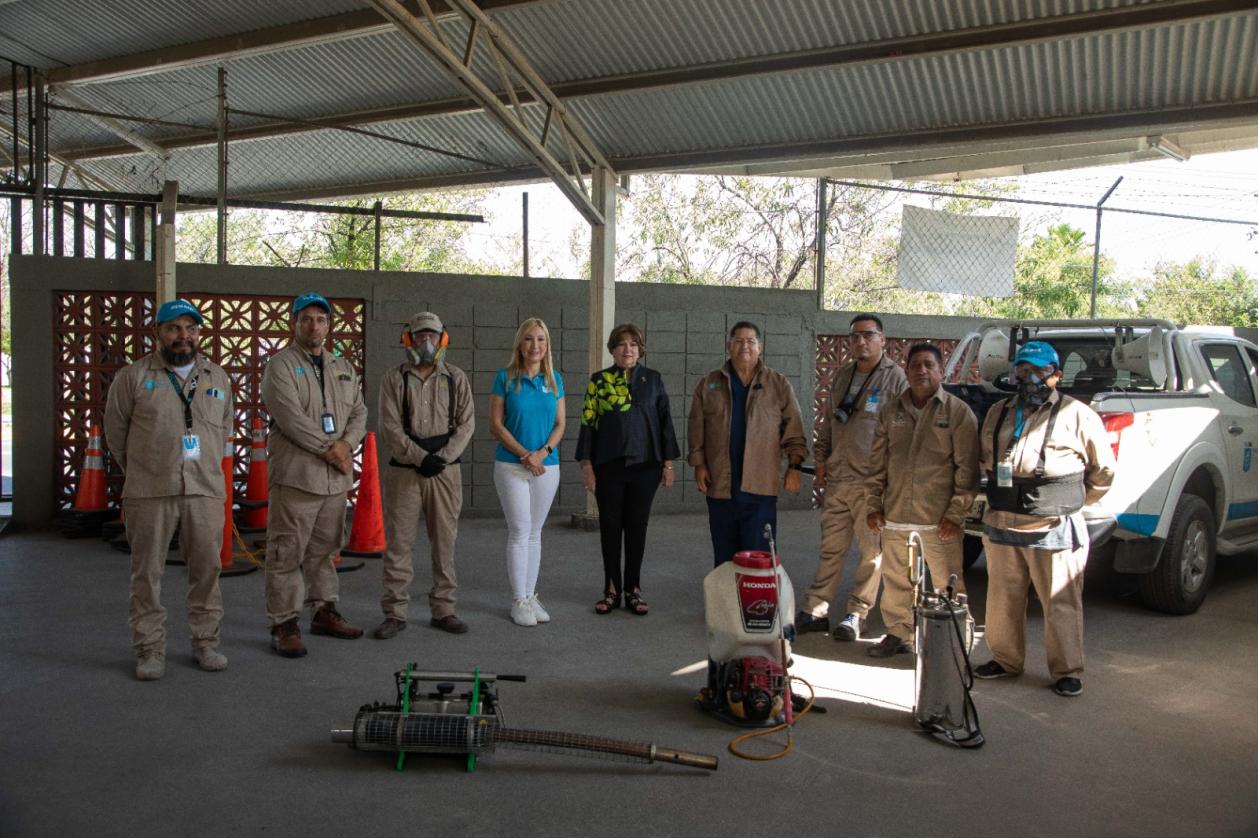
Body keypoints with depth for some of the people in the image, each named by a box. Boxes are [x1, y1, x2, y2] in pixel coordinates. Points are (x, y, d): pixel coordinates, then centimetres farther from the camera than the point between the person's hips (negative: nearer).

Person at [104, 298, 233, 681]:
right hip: (149, 493, -2)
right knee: (147, 572, 4)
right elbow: (116, 431, 10)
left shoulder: (218, 377, 12)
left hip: (205, 491, 2)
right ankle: (150, 650, 14)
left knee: (207, 568, 6)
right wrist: (140, 472, 13)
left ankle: (205, 643, 19)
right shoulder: (133, 376, 3)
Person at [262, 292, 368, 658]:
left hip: (336, 476, 6)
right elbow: (291, 417, -15)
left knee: (324, 549, 16)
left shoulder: (343, 368, 17)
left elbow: (359, 412, 11)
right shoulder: (280, 366, -4)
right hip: (296, 473, -6)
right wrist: (327, 448, -14)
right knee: (287, 553, -3)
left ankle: (325, 611, 27)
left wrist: (346, 444, -8)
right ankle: (284, 624, 4)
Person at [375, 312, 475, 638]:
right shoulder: (394, 378, 3)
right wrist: (420, 458, -14)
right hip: (404, 470, -1)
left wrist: (443, 457, -11)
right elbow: (390, 427, -4)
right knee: (399, 543, 1)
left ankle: (443, 610, 16)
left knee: (445, 541, 6)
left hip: (445, 470, 2)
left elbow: (466, 423, 2)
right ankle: (395, 613, 10)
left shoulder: (456, 378, 8)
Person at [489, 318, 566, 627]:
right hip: (511, 465, -3)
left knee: (534, 533, 9)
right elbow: (495, 424, -5)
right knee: (520, 531, -4)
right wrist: (525, 454, -14)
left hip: (547, 466, 3)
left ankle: (531, 596, 17)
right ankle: (519, 601, 5)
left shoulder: (555, 379, 7)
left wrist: (542, 452, -11)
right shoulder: (505, 378, -2)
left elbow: (560, 424, 6)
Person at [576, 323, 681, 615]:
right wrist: (587, 465, -5)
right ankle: (611, 589, 17)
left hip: (644, 465, 1)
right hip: (608, 466, -1)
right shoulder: (598, 380, 2)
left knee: (637, 526, 6)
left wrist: (668, 462, 2)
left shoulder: (653, 379, 5)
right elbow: (588, 423, 1)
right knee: (610, 526, 6)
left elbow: (665, 421, 6)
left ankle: (633, 589, 17)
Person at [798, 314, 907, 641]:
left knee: (872, 552, 2)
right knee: (831, 549, 10)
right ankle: (815, 610, 15)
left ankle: (856, 614, 12)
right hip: (837, 478, 6)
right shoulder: (842, 375, 15)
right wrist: (821, 460, 16)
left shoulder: (895, 377, -5)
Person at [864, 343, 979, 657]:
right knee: (896, 582, 14)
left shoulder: (958, 412, -3)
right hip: (895, 516, 4)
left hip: (939, 520, -4)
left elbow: (967, 467, -6)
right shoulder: (891, 412, 11)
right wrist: (873, 505, 9)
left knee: (947, 585, 2)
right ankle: (897, 634, 29)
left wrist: (956, 513, -10)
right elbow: (877, 464, 14)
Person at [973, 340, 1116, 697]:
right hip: (1002, 523, 5)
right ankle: (1006, 659, 29)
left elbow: (1103, 469, 6)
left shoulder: (1077, 415, 0)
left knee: (1061, 603, 2)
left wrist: (1072, 501, 8)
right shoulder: (999, 413, 14)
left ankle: (1067, 671, 15)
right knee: (1003, 599, 13)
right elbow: (985, 459, 27)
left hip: (1054, 528, -4)